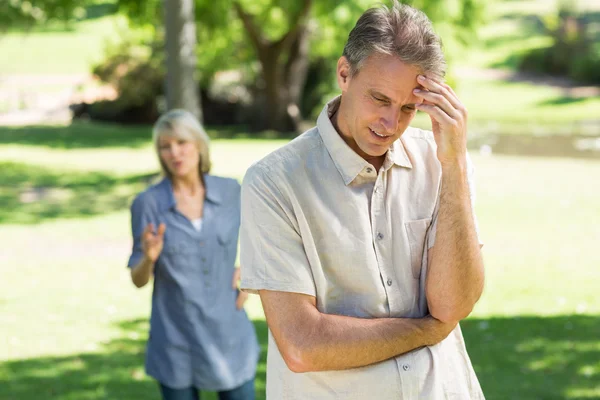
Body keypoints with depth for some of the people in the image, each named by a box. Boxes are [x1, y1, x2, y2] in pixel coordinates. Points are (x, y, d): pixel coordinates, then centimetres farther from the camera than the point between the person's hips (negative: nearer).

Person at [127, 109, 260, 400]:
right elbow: (139, 279, -5)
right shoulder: (148, 203, -9)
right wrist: (149, 257, -26)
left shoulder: (230, 191, -3)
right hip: (177, 343, -2)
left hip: (230, 335, 2)